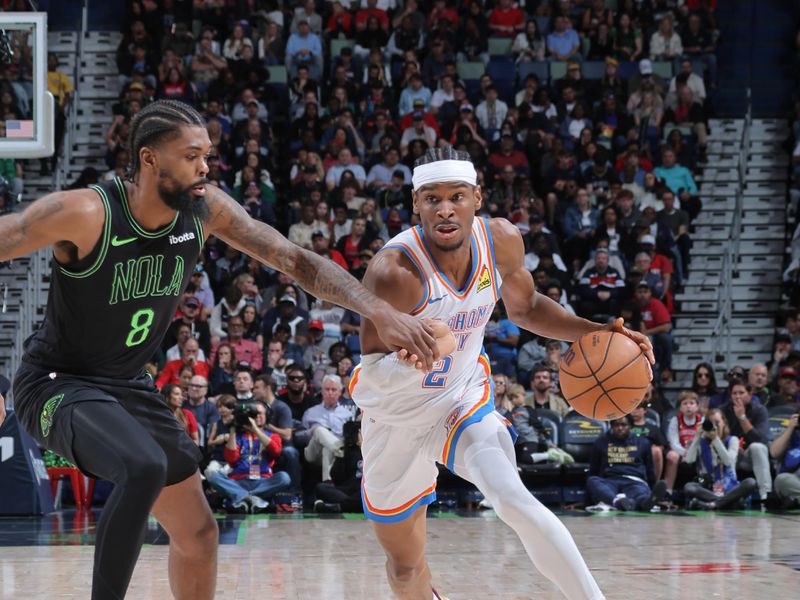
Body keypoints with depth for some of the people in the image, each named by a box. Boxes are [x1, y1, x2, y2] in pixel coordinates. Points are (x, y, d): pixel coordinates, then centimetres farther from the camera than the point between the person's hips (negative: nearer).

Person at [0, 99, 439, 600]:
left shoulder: (206, 210, -9)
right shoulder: (84, 214, -27)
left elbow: (294, 259, -6)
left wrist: (382, 311, -17)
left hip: (129, 386, 7)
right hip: (58, 384, -7)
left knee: (198, 532, 11)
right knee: (145, 468, -35)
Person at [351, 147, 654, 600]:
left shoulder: (501, 241, -16)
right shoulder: (394, 271, -32)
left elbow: (525, 308, 6)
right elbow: (372, 372, -27)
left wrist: (596, 332, -9)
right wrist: (418, 355, -49)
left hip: (464, 401, 2)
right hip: (398, 416, -2)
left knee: (513, 500, -28)